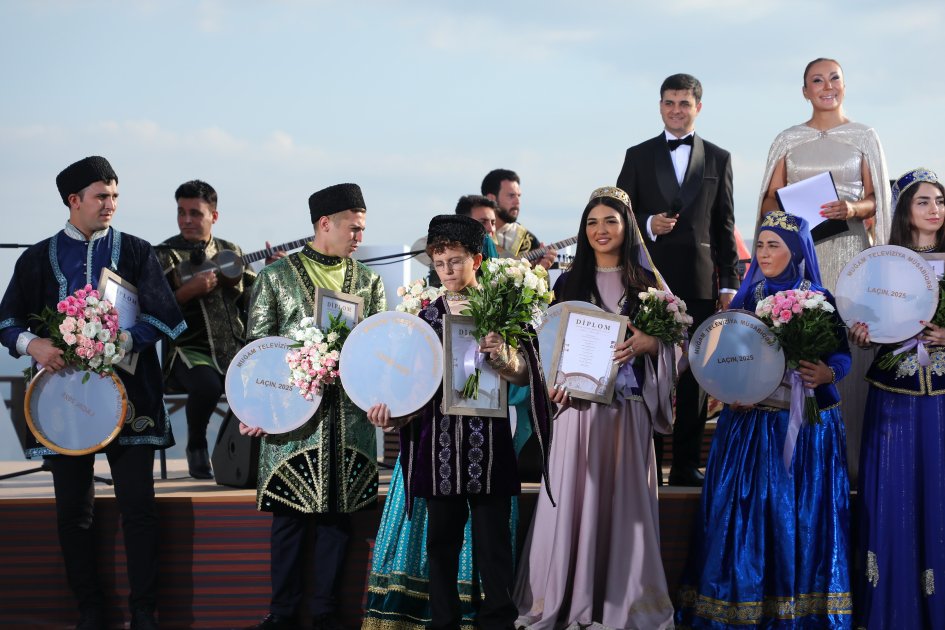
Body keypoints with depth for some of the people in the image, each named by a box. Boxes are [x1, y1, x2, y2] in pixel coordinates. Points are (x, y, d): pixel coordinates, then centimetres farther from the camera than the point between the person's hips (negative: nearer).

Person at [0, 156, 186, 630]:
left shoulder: (135, 252, 6)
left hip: (128, 393, -1)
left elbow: (160, 317, -2)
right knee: (73, 511, 5)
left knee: (138, 508, -3)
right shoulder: (39, 258, 9)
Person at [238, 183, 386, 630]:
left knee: (338, 513, 5)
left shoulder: (368, 281, 13)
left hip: (350, 413, 3)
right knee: (290, 514, 1)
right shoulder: (276, 276, 4)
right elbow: (257, 345, 2)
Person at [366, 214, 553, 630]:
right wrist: (392, 409, -11)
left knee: (493, 539, -1)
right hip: (440, 437, 2)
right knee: (442, 538, 6)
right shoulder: (427, 315, 10)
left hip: (488, 437, -2)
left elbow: (525, 374, -2)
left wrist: (502, 356, -23)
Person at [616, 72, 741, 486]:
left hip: (700, 280, 1)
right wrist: (648, 225, -12)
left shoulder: (718, 158, 12)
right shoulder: (638, 156, 10)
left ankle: (686, 464, 7)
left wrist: (729, 282, 4)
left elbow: (725, 226, 9)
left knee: (695, 373, 1)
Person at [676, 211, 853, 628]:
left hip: (805, 425, -2)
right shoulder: (745, 298, 9)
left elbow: (842, 354, -3)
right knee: (742, 512, 0)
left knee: (800, 515, -2)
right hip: (748, 421, 3)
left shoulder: (820, 300, -1)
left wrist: (827, 373, -23)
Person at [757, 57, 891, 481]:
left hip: (847, 248, -1)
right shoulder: (788, 140, 13)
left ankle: (847, 455, -3)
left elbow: (876, 199, 8)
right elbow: (771, 197, 11)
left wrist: (854, 208, -12)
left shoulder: (864, 137, 10)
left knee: (849, 347, -9)